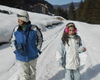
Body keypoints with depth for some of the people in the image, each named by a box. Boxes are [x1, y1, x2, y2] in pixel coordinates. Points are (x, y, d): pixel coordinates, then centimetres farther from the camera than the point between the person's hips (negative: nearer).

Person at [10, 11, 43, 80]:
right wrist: (15, 50, -6)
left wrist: (38, 48, -4)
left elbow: (40, 38, 3)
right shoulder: (16, 30, -9)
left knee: (32, 73, 20)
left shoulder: (34, 29, -14)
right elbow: (13, 41, 6)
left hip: (33, 56, 0)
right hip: (21, 57, 0)